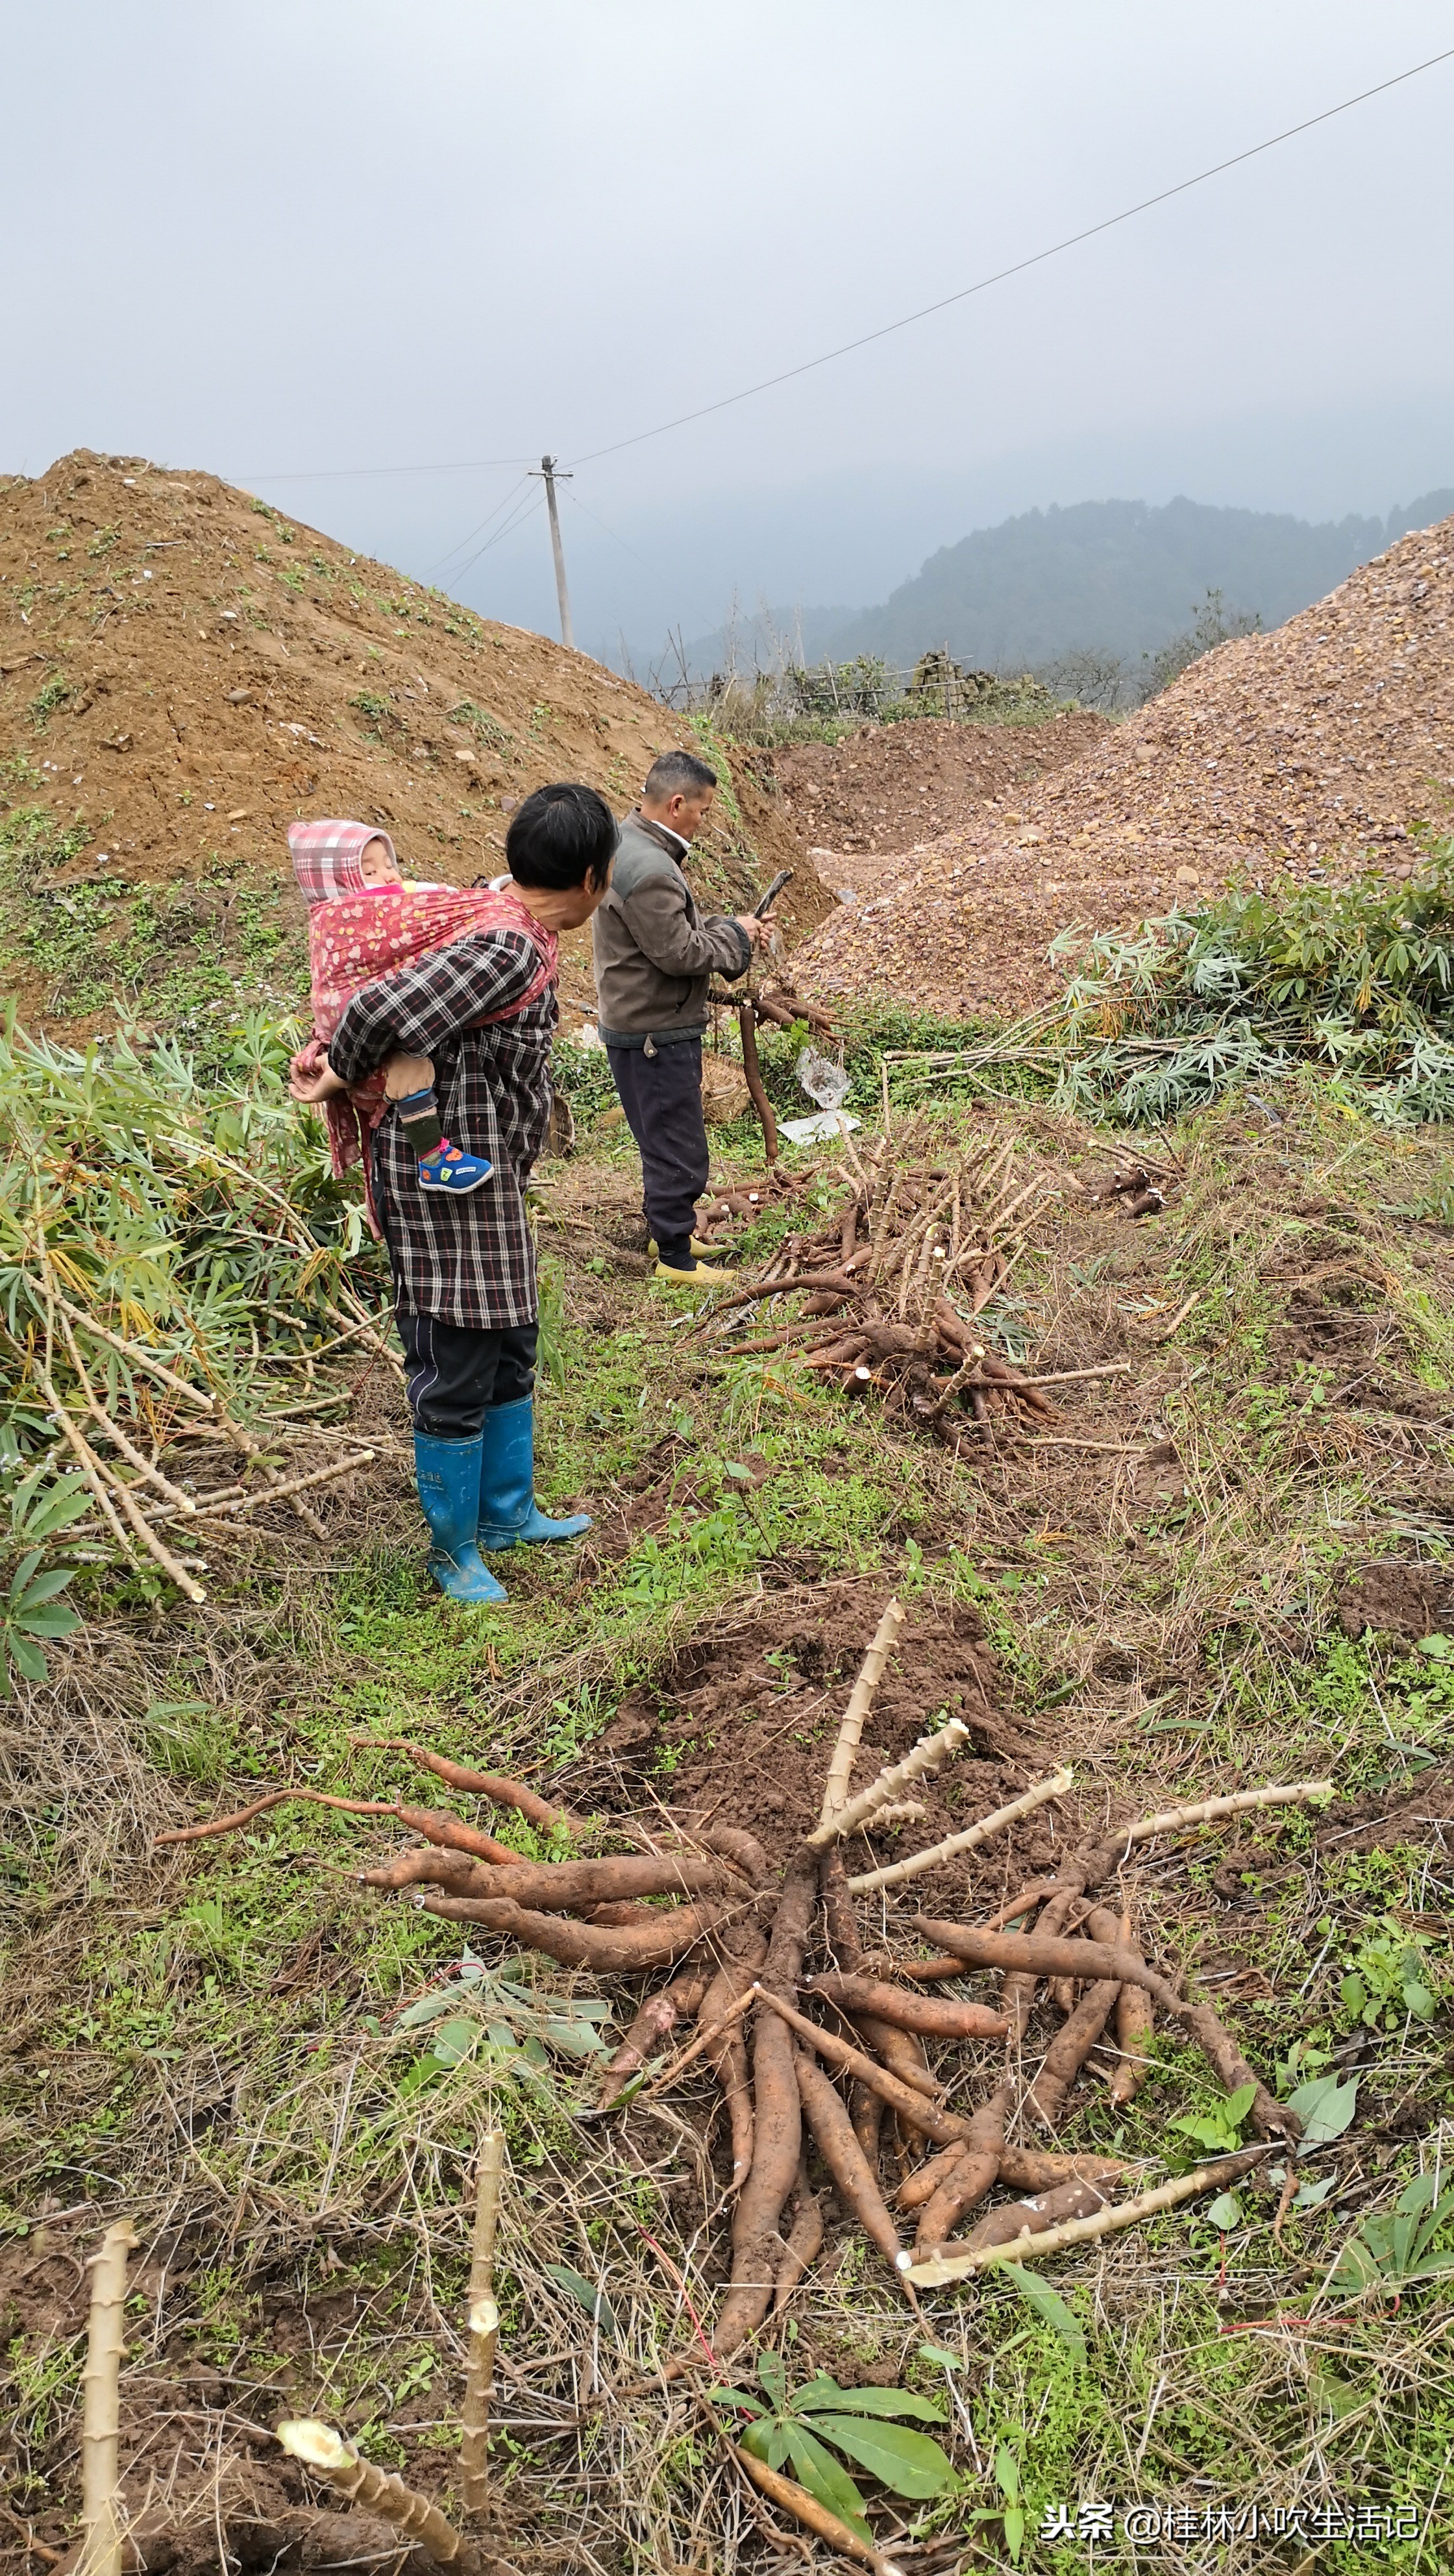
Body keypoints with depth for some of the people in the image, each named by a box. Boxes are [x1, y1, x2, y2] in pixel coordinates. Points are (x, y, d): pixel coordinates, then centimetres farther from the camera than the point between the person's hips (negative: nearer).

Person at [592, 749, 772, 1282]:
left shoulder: (631, 843, 10)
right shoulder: (648, 869, -25)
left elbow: (677, 927, 18)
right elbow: (680, 952, -24)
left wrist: (730, 926, 5)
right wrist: (734, 934, -9)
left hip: (650, 1025, 11)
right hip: (656, 1034, -11)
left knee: (666, 1140, 23)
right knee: (678, 1148, 1)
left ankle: (668, 1230, 37)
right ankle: (675, 1255, 13)